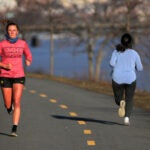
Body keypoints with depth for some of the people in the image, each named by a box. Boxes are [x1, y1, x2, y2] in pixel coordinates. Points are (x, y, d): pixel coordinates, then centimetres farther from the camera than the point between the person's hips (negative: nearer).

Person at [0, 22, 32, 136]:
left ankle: (14, 129, -13)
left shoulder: (23, 43, 3)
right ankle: (10, 107, 42)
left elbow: (28, 55, 21)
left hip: (19, 76, 0)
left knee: (17, 102, -14)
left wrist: (28, 61, 1)